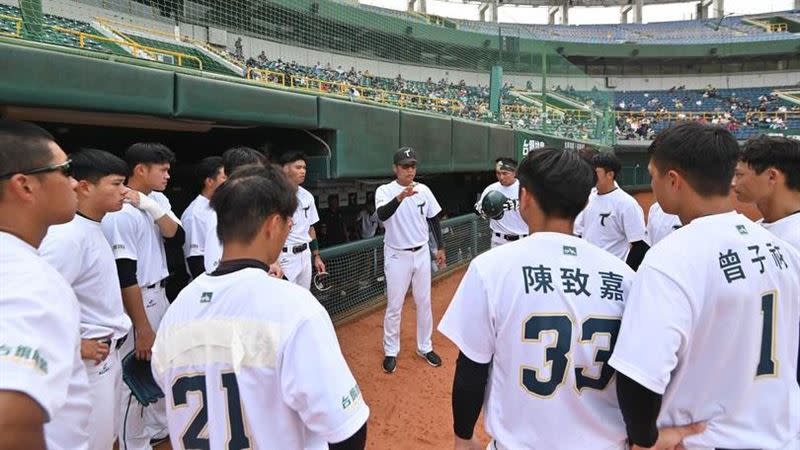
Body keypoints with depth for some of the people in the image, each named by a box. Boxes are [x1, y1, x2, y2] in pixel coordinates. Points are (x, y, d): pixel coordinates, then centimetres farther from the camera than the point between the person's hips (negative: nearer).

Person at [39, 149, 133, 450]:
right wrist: (75, 345, -18)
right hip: (88, 359, -9)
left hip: (109, 354, 9)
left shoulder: (93, 229, 8)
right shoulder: (67, 236, -20)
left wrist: (113, 334, 12)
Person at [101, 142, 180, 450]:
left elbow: (171, 231, -8)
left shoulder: (157, 200, 6)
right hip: (135, 300, -9)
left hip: (160, 294, 9)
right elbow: (125, 277, -23)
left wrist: (148, 204, -21)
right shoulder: (120, 213, -22)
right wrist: (142, 328, -22)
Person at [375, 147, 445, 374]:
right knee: (394, 306, 5)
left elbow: (434, 219, 11)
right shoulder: (385, 191, -13)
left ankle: (425, 347, 30)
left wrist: (440, 247, 11)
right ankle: (391, 352, 21)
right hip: (397, 256, -4)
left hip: (422, 253, 4)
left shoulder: (424, 190, 1)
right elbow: (382, 215, -33)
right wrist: (400, 196, -49)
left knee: (424, 303, 14)